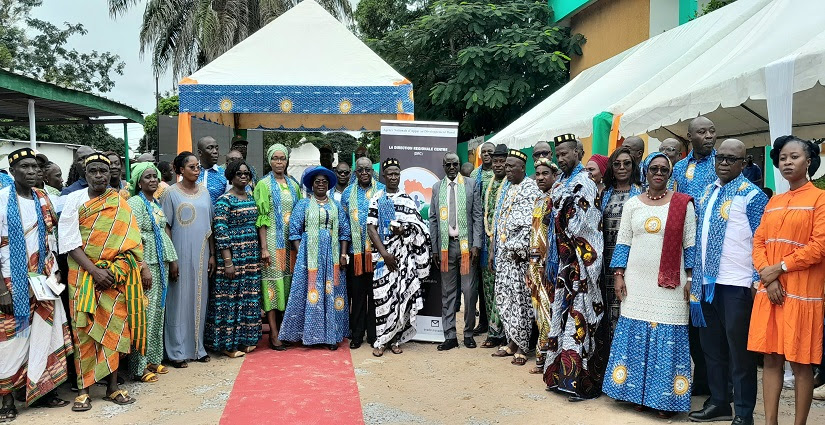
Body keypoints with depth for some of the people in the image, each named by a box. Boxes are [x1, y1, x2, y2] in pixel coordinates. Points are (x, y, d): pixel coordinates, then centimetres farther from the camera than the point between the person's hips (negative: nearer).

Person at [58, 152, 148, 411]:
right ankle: (83, 389, 8)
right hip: (84, 273, -2)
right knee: (85, 329, -1)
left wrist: (142, 267, -7)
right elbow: (68, 241, -8)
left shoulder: (120, 204, 6)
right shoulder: (74, 200, -1)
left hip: (116, 273, 2)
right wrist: (94, 271, -16)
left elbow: (131, 240, 4)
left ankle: (112, 387, 13)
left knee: (113, 327, 4)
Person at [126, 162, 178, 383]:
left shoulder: (157, 203, 16)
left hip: (160, 263, 8)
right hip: (145, 263, -8)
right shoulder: (135, 203, -8)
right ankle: (140, 366, 4)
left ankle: (153, 359, 22)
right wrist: (141, 266, -20)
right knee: (144, 312, -4)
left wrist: (172, 259, 15)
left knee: (157, 311, 12)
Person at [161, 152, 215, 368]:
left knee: (199, 299, 10)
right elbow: (166, 228, -6)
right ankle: (177, 351, 11)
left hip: (201, 253, 5)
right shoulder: (171, 193, -4)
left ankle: (197, 346, 22)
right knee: (179, 300, 1)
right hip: (181, 254, -5)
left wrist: (212, 254, 8)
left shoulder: (204, 192, 10)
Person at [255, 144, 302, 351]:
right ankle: (274, 334, -2)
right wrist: (264, 247, -14)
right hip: (273, 240, -5)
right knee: (272, 281, -6)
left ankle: (284, 328, 17)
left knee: (288, 282, 7)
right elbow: (261, 218, -7)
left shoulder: (294, 185, 13)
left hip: (291, 241, 5)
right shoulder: (264, 185, -1)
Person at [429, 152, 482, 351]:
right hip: (446, 245, 2)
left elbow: (477, 216, 1)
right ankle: (450, 336, 12)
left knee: (469, 290, 0)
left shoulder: (470, 184, 5)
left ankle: (468, 333, 14)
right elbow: (433, 220, 11)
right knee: (448, 293, 6)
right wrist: (434, 248, 5)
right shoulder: (437, 188, 11)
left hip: (466, 244, -2)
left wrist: (476, 245, -7)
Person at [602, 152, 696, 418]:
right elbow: (623, 242, 6)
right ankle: (638, 392, 17)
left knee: (667, 337, 0)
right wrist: (619, 275, 0)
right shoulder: (632, 204, 7)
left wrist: (690, 278, -4)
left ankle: (665, 398, 11)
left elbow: (690, 244, 1)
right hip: (637, 280, 2)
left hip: (670, 283, -2)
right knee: (636, 334, 5)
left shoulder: (683, 203, 1)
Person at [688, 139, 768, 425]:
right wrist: (694, 275, 14)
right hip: (707, 282, 7)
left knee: (739, 349, 3)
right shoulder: (707, 193, 13)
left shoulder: (752, 195, -7)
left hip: (736, 284, -7)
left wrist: (758, 282, -13)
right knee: (711, 346, 15)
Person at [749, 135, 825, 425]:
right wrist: (767, 276, -6)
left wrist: (779, 268, -11)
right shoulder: (773, 202, 16)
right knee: (771, 358, 7)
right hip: (769, 292, 5)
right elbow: (759, 241, 9)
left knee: (800, 363, 1)